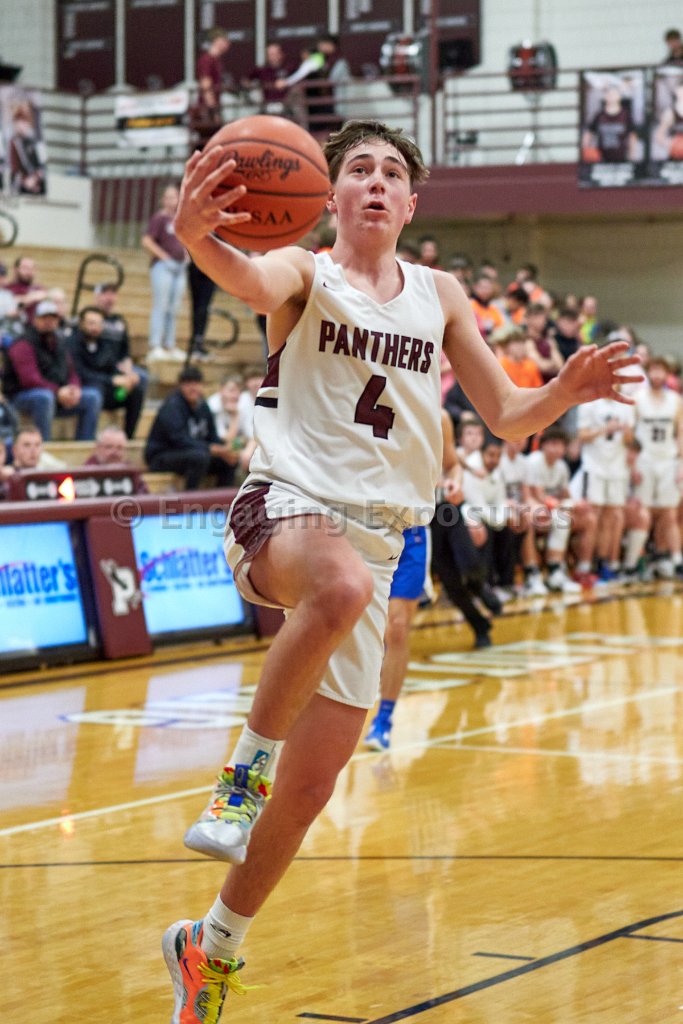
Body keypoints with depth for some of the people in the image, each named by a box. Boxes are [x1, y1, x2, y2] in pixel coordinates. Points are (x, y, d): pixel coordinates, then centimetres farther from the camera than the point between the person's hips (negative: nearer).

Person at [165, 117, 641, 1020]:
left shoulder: (439, 296, 14)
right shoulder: (306, 273, 0)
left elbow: (508, 418, 15)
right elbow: (253, 281, -25)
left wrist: (563, 393, -9)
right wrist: (196, 236, -50)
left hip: (374, 540, 5)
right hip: (284, 507, -5)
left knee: (310, 791, 3)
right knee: (341, 584, -43)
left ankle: (213, 947, 26)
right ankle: (245, 769, -23)